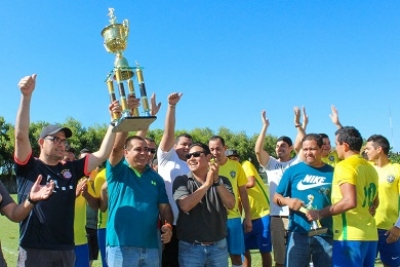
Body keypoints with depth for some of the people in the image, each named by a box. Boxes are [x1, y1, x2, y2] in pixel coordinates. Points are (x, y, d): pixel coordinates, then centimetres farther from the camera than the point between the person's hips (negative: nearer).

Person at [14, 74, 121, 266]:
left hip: (65, 249, 4)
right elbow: (21, 135, -14)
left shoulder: (71, 169, 9)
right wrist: (26, 96, -23)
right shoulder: (28, 167, 0)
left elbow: (102, 154, 6)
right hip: (33, 250, -4)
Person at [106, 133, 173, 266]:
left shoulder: (156, 178, 11)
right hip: (121, 245, -4)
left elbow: (164, 207, 8)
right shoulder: (118, 172, 1)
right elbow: (116, 147, -16)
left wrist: (168, 226, -11)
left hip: (150, 246, 4)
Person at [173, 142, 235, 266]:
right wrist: (207, 184, -20)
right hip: (190, 247, -2)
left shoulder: (222, 181, 4)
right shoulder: (181, 180, -3)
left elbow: (231, 204, -11)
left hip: (219, 246, 2)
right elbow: (185, 206, -18)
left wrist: (217, 181, -21)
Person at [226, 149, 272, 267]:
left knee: (264, 250, 1)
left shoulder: (246, 165, -4)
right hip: (248, 217, 6)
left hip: (262, 214, -6)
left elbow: (251, 183, -22)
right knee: (244, 249, 10)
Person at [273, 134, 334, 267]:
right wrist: (288, 201, -13)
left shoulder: (332, 172, 5)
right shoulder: (293, 171, 4)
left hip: (326, 235, 1)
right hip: (299, 233, -1)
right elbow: (276, 197, 7)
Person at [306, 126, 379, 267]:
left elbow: (350, 201, -25)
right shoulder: (370, 168, 14)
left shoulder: (344, 166, -12)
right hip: (370, 236, 8)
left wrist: (321, 213, -17)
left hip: (350, 236, -8)